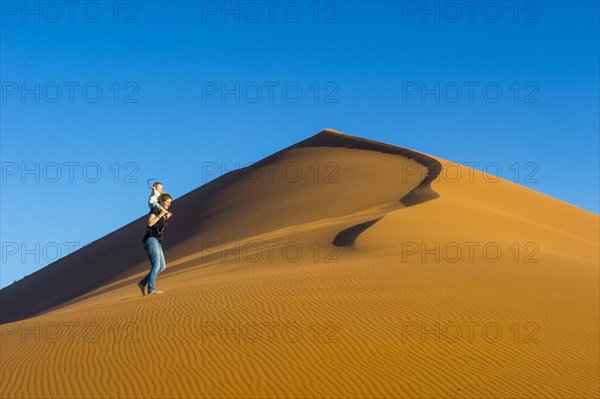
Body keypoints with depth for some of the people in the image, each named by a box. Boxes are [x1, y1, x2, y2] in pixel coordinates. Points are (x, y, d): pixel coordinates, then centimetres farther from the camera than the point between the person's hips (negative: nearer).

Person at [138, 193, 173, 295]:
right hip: (151, 240, -9)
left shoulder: (163, 214, 22)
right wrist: (160, 215, -14)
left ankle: (143, 283, 6)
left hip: (157, 242, 9)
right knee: (156, 265, -17)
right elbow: (150, 223, -16)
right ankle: (151, 290, -21)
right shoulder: (155, 210, -3)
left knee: (162, 266, 3)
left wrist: (166, 218, 17)